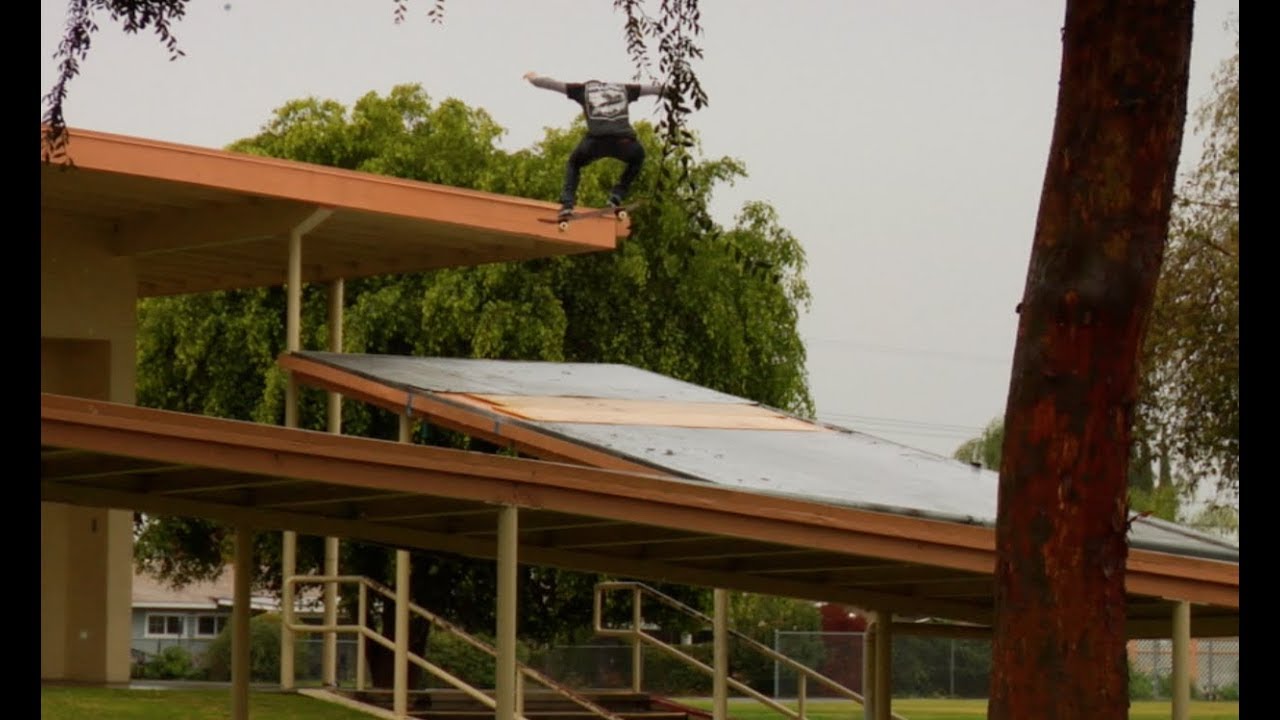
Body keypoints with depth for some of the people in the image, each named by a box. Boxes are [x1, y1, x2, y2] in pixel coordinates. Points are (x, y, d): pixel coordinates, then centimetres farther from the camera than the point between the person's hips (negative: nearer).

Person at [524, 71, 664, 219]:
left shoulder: (583, 89, 26)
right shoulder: (623, 89, 29)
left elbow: (553, 84, 32)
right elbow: (652, 89, 38)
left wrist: (533, 78, 49)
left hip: (596, 139, 0)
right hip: (625, 141, 0)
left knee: (574, 164, 29)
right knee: (637, 159, 35)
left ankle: (567, 203, 7)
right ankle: (618, 195, 17)